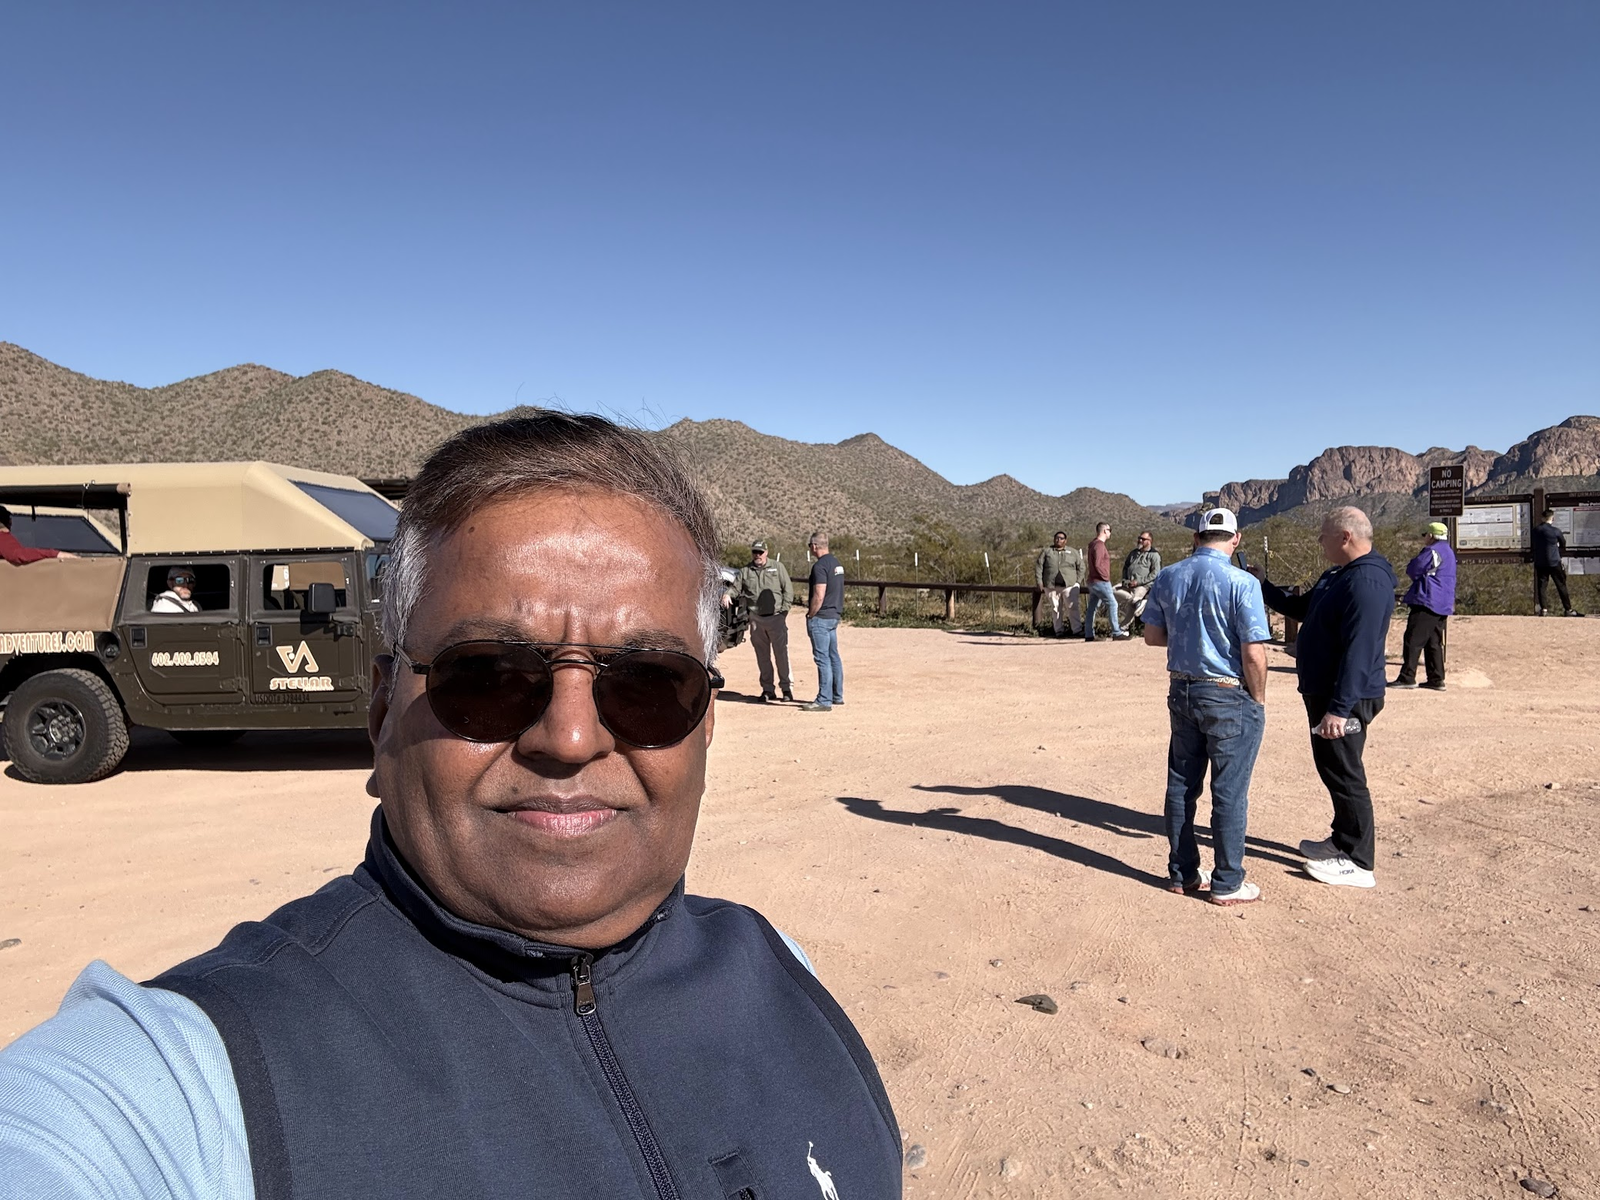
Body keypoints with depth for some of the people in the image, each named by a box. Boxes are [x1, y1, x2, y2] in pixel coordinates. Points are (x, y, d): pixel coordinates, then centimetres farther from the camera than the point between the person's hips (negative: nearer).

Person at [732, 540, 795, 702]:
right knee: (762, 656, 7)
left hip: (776, 617, -2)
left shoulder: (778, 567, 6)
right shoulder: (744, 572, 11)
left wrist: (784, 610, -5)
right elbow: (735, 588, 8)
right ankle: (768, 689, 16)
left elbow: (788, 590, 3)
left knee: (781, 653, -3)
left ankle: (786, 687, 7)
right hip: (756, 620, 3)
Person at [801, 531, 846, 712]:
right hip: (834, 615, 10)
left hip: (821, 617, -9)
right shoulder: (837, 563, 12)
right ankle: (837, 696, 23)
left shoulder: (820, 566, -17)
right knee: (833, 656, 15)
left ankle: (824, 701, -5)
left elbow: (819, 597, -22)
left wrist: (810, 615, -10)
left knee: (822, 658, -7)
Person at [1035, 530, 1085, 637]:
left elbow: (1080, 567, 15)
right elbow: (1038, 567, 8)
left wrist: (1078, 581, 5)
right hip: (1052, 586, 1)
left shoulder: (1073, 552, 14)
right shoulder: (1046, 551, 12)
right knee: (1055, 609, 2)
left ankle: (1077, 630, -10)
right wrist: (1039, 582, -2)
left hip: (1069, 585, -1)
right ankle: (1058, 631, 8)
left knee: (1072, 608, -10)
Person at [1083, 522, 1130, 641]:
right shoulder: (1099, 545, -16)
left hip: (1093, 581, 10)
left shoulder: (1094, 544, 16)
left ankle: (1089, 635, 10)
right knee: (1112, 604, -5)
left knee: (1091, 608, 8)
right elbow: (1097, 564, -22)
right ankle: (1117, 633, -3)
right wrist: (1106, 577, -15)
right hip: (1100, 582, -10)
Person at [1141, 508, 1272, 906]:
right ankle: (1227, 883, 14)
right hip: (1229, 696, -5)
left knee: (1182, 785, 14)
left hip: (1182, 691, 6)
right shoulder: (1241, 583, -16)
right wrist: (1258, 700, -4)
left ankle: (1182, 874, 24)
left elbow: (1152, 635, 9)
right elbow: (1253, 653, -17)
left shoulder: (1167, 577, 1)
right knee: (1229, 793, 5)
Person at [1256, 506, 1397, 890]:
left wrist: (1338, 708, -29)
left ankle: (1357, 862, 6)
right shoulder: (1338, 576, 12)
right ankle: (1342, 841, 33)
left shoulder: (1367, 581, -22)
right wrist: (1263, 586, 18)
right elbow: (1300, 609, 28)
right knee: (1332, 769, 19)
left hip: (1345, 699, -10)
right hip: (1323, 692, 10)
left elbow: (1359, 652, -27)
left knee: (1344, 775, -3)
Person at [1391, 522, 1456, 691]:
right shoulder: (1449, 553, 20)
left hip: (1427, 602, -10)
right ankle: (1436, 680, 11)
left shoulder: (1431, 551, -11)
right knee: (1434, 643, 11)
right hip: (1443, 605, 10)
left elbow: (1413, 571, -10)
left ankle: (1407, 677, -13)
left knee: (1413, 640, -9)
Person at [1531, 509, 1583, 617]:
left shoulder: (1535, 530, -1)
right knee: (1561, 586, 4)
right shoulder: (1556, 531, -10)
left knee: (1541, 586, 6)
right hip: (1554, 563, -3)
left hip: (1539, 563, 3)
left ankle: (1542, 609, 3)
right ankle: (1568, 609, 8)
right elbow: (1563, 543, 6)